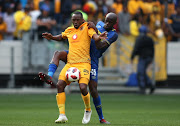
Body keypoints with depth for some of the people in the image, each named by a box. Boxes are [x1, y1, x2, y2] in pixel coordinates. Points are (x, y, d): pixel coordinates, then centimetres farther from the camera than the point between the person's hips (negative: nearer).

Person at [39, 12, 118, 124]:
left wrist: (95, 29, -27)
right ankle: (49, 77, -42)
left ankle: (101, 118, 6)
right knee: (58, 54, -19)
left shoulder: (114, 35, -6)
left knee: (93, 90, -10)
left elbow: (100, 46, -20)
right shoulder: (100, 24, 14)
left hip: (91, 61, -5)